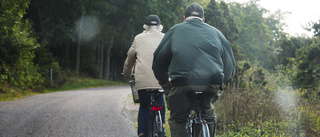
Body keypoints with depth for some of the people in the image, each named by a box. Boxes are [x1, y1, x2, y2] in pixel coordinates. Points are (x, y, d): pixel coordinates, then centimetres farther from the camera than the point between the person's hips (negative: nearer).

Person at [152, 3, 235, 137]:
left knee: (177, 119, 12)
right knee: (207, 113, 28)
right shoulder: (214, 31, 24)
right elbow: (229, 60, 22)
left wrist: (164, 81, 25)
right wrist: (220, 80, 32)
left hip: (182, 82, -2)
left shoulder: (175, 30, 19)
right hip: (212, 82, 2)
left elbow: (159, 58, 14)